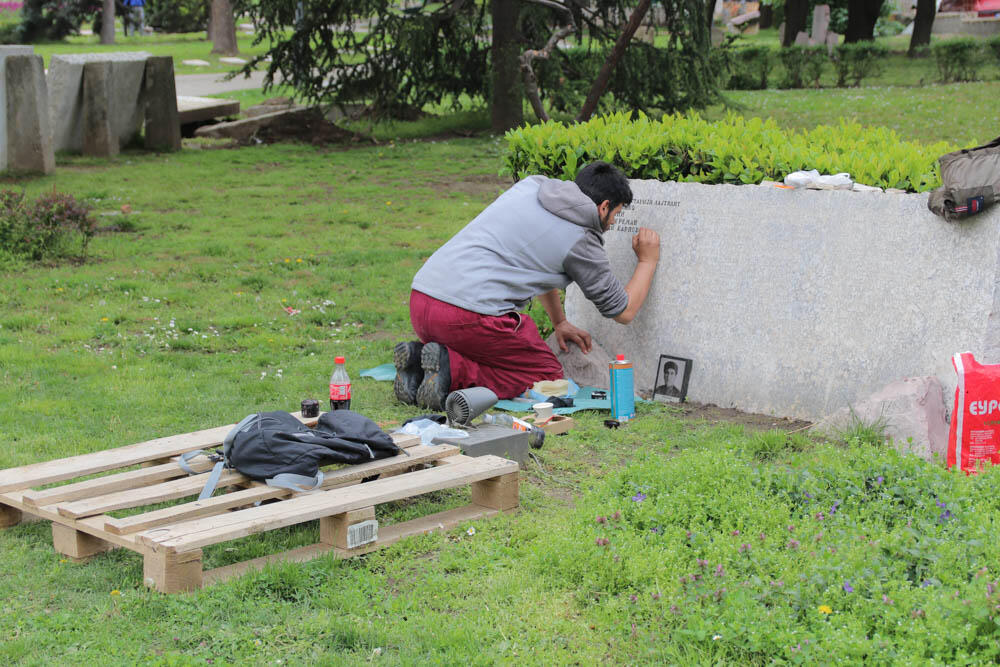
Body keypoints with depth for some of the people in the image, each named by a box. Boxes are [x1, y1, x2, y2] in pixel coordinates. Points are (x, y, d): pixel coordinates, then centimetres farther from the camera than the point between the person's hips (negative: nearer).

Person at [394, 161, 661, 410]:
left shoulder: (532, 184, 20)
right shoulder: (581, 242, 1)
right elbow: (624, 312, 14)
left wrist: (560, 322, 43)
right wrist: (648, 261, 30)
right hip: (471, 314, -8)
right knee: (549, 377, 8)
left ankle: (419, 357, 2)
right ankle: (454, 369, -12)